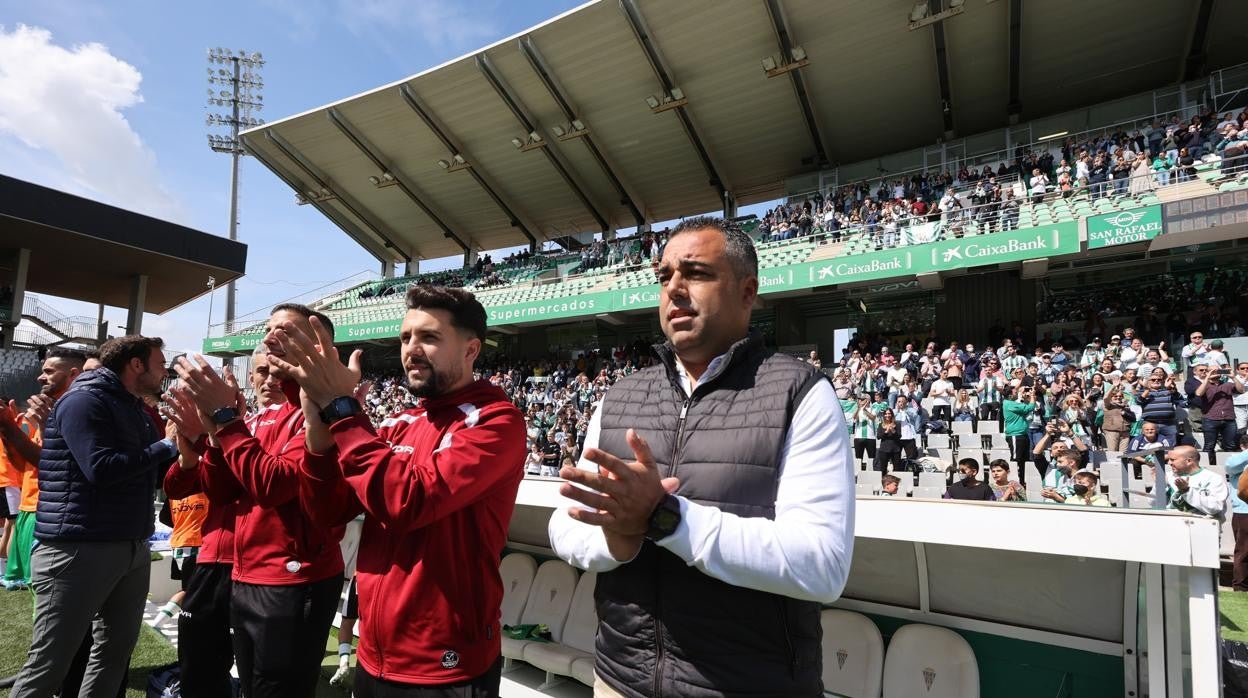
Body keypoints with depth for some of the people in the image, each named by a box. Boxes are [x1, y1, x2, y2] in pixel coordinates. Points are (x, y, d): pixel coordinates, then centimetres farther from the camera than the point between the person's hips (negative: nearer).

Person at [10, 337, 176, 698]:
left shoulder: (135, 408, 14)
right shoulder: (84, 400, -12)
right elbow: (102, 468, -24)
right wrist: (167, 445, -15)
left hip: (133, 548, 9)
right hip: (80, 549, -8)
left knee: (116, 649, 15)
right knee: (48, 664, 1)